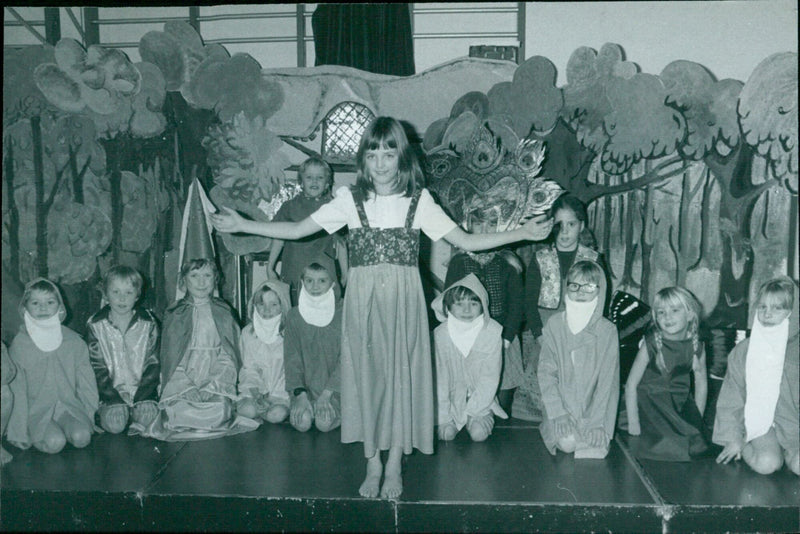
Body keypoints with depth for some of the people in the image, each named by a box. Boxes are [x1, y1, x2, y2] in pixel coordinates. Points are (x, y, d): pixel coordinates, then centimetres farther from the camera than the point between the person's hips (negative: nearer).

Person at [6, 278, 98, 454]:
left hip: (69, 405, 2)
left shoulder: (73, 341, 4)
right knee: (54, 442, -26)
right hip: (36, 410, -2)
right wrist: (19, 431, -4)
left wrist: (91, 416, 5)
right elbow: (16, 388, -2)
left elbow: (86, 380, 8)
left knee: (82, 437, -24)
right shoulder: (19, 344, -3)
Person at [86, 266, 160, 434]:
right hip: (111, 391, -1)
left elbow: (153, 364, 0)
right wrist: (115, 399, -14)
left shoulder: (148, 324, 1)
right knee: (114, 421, -26)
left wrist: (140, 398, -11)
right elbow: (97, 368, -3)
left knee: (147, 415, -26)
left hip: (142, 390, 1)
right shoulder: (96, 325, -1)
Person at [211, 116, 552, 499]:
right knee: (366, 373, 4)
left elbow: (465, 241, 3)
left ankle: (394, 466, 16)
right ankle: (373, 464, 19)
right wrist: (241, 225, -1)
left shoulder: (418, 200, 3)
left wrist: (524, 232, -4)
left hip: (403, 299, -1)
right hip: (362, 299, 1)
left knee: (401, 373, 2)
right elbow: (297, 230, 4)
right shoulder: (351, 200, 4)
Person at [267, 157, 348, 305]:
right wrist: (270, 268, 12)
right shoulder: (290, 207, 6)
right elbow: (279, 239, 11)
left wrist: (345, 274, 6)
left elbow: (340, 243, 6)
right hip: (293, 274, 1)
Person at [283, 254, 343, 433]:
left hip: (335, 386, -2)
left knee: (325, 422, -24)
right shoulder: (294, 316, 4)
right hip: (306, 387, 2)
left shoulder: (343, 313, -3)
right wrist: (300, 394, -13)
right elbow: (292, 358, 1)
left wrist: (326, 394, -14)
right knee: (302, 422, -23)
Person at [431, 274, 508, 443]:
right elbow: (439, 377, -8)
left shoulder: (492, 332, -14)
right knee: (446, 434, -15)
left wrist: (472, 409, -12)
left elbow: (490, 377, -10)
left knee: (479, 434, -17)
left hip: (481, 398, 0)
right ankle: (452, 420, 18)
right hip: (452, 398, 0)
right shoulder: (440, 334, -13)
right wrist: (443, 416, -10)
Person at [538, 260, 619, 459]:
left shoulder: (607, 330, -3)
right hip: (560, 403, 0)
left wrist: (595, 421, -14)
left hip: (594, 406, 0)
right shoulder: (554, 324, -2)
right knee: (567, 443, -22)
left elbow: (608, 379, -5)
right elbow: (546, 372, -4)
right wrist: (558, 414, -14)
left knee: (593, 448, -20)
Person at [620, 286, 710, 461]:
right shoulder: (651, 344, -17)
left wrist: (697, 420, 5)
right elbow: (631, 384, -14)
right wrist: (633, 423, -16)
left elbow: (701, 381, 7)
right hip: (649, 401, -3)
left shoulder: (696, 346, -6)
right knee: (664, 445, -18)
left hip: (680, 404, 4)